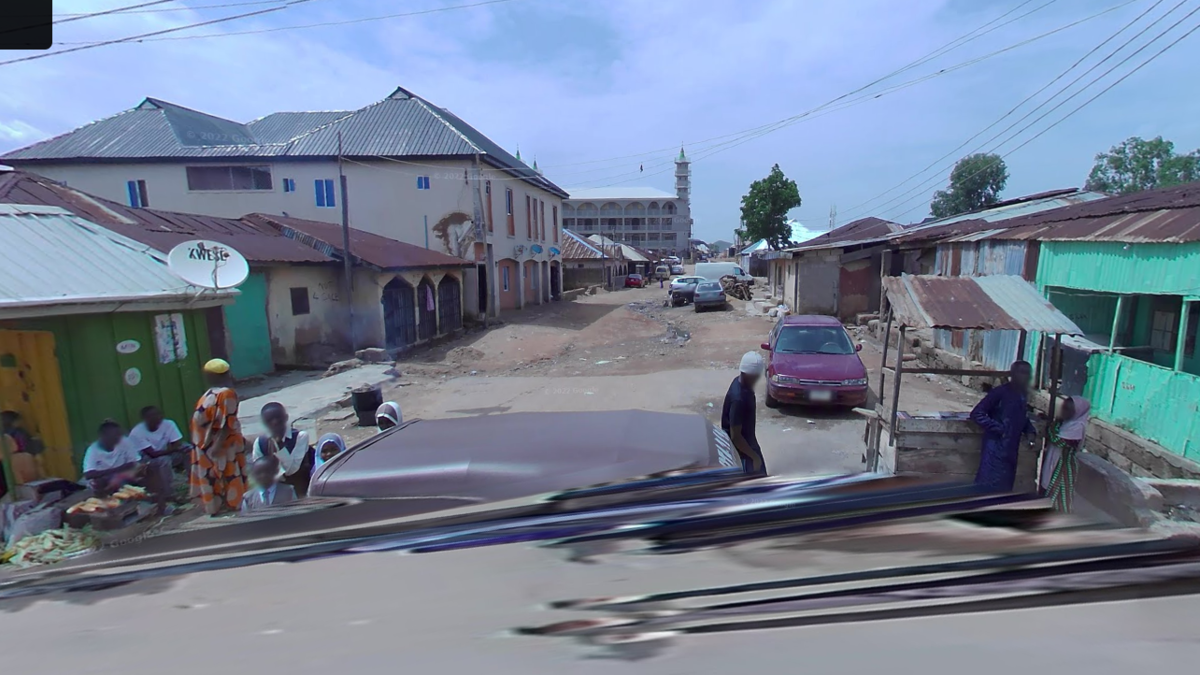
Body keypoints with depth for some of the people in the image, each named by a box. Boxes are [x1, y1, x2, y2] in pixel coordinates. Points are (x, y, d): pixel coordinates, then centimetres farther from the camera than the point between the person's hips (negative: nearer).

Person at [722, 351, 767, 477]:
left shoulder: (742, 384, -4)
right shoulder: (738, 398, -33)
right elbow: (735, 436, -29)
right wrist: (754, 456, -19)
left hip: (747, 440, 9)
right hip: (740, 448, -9)